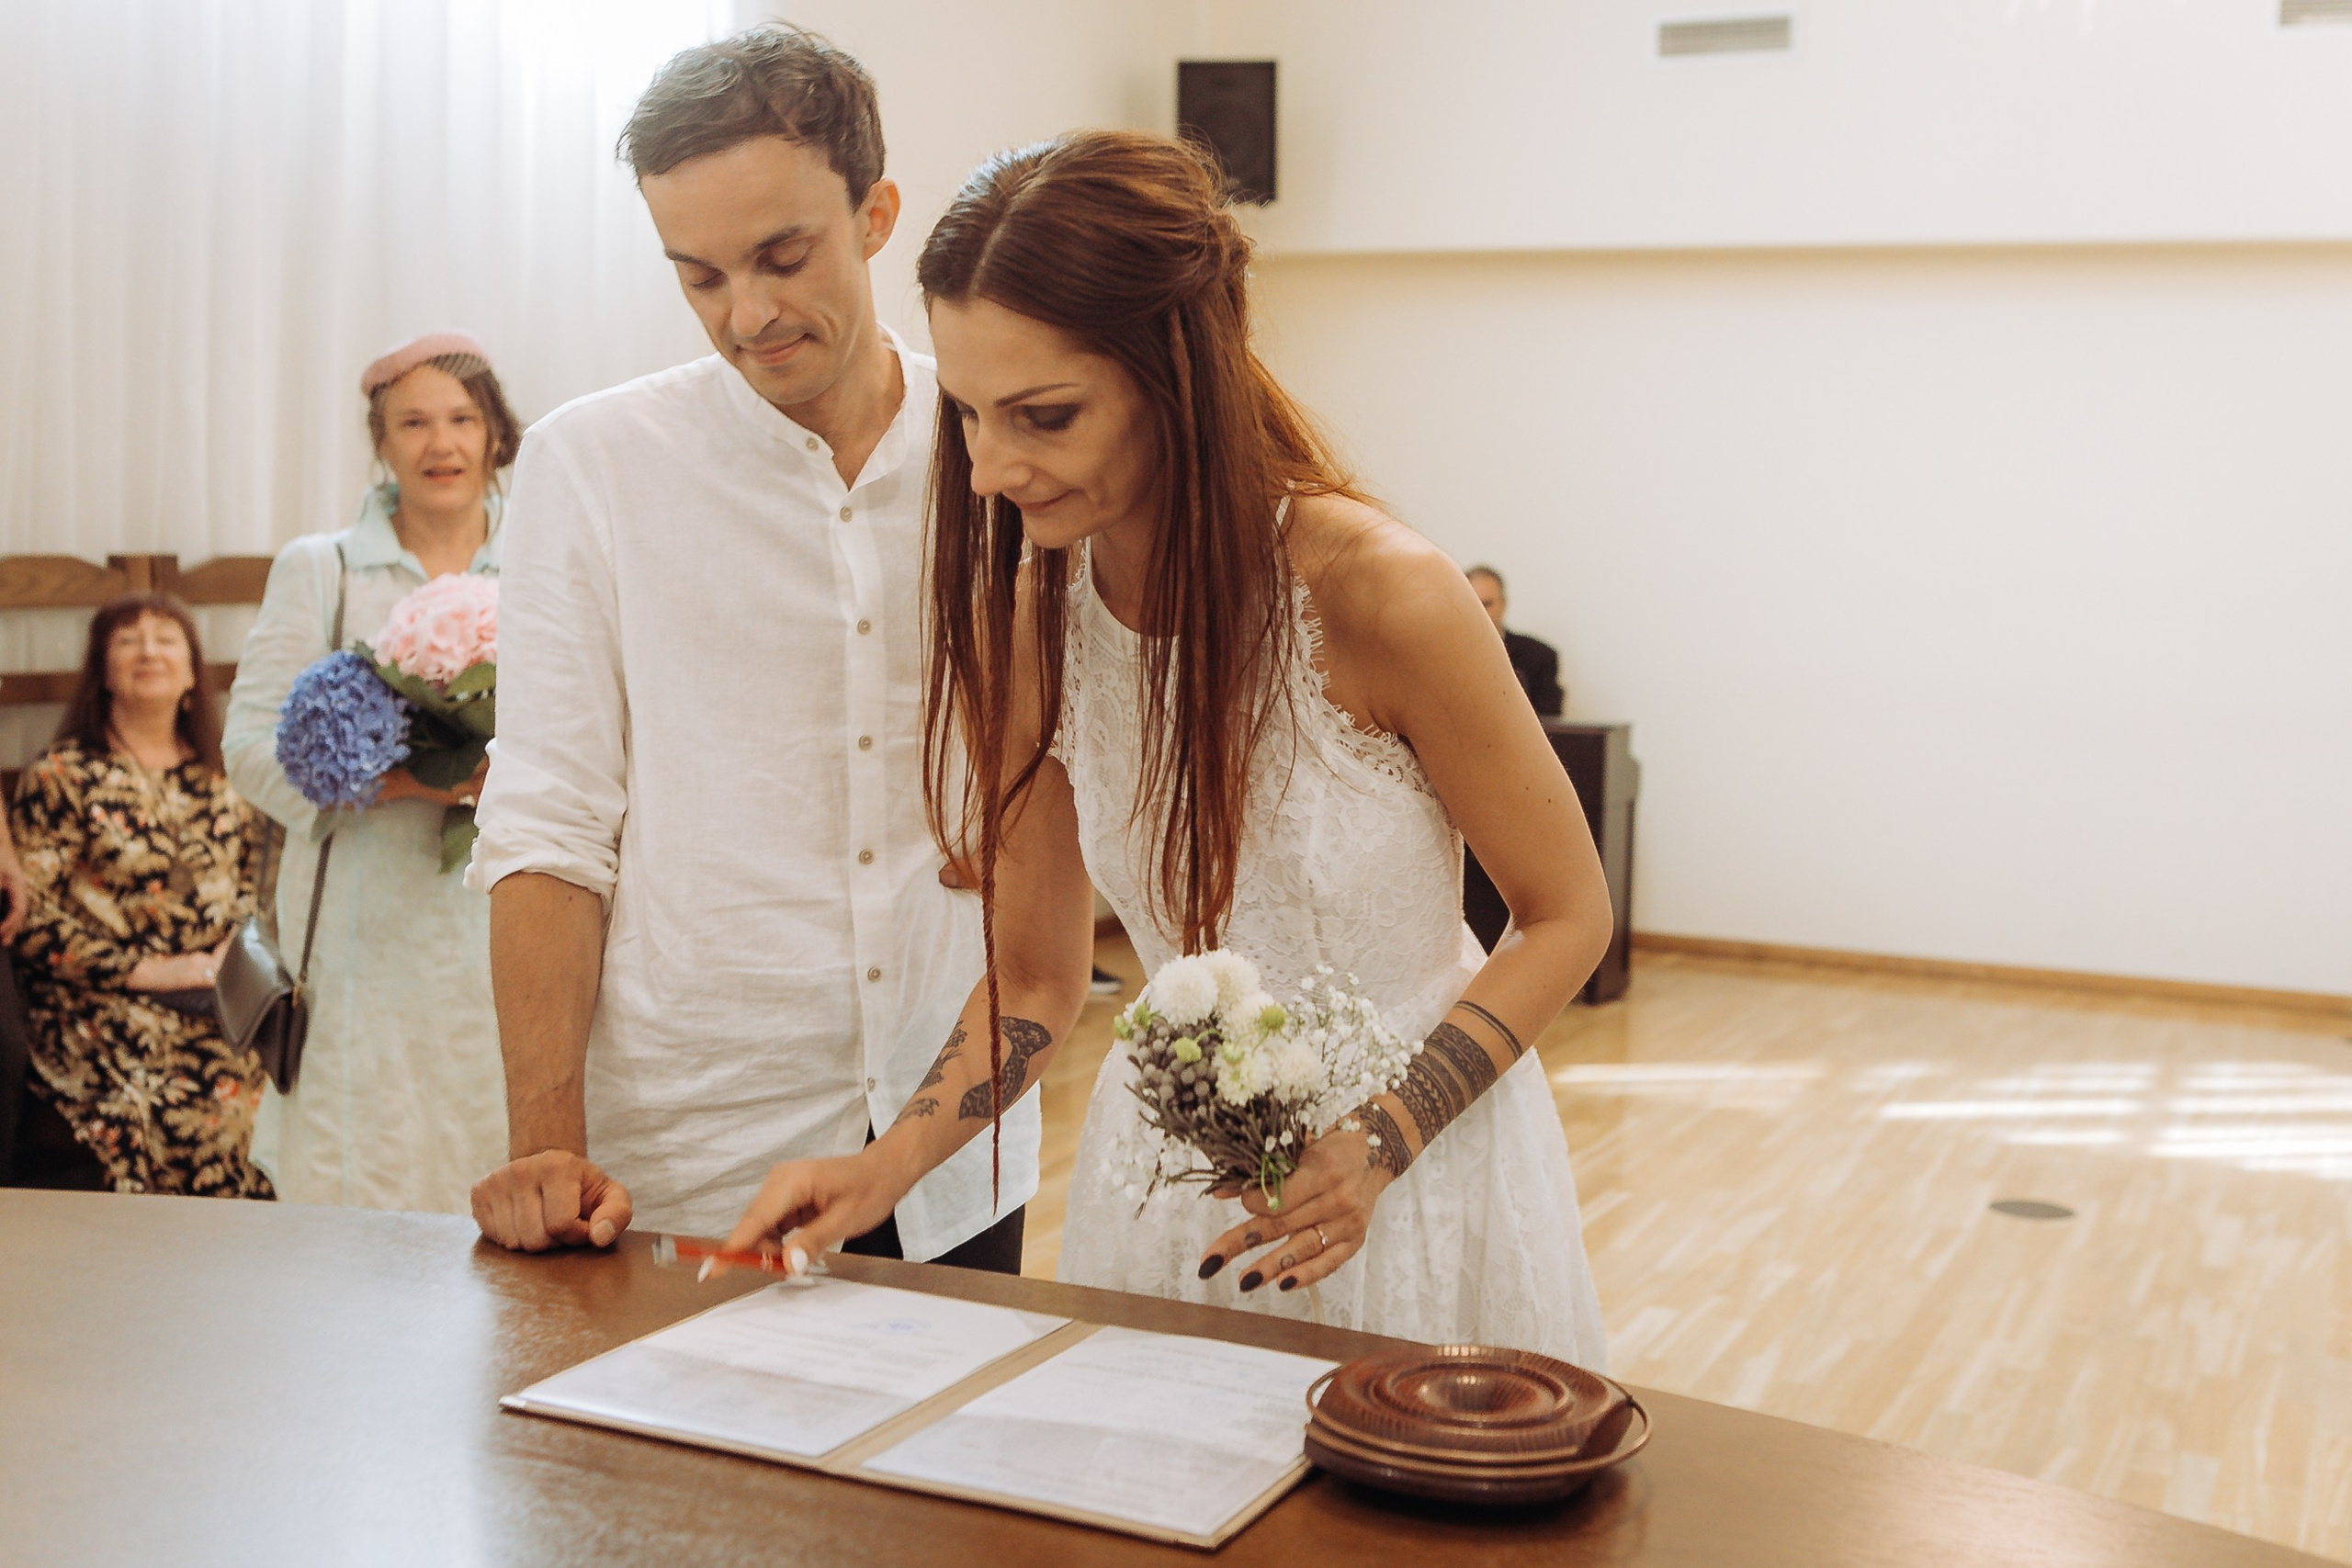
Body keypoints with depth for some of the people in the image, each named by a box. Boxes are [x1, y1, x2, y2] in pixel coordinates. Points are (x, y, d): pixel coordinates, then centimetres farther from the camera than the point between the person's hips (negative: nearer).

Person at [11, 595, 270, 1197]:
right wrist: (148, 971, -11)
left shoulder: (221, 773, 16)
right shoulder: (63, 775, 2)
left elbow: (257, 880, 19)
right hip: (104, 1007, -4)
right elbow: (32, 919, -4)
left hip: (223, 998, 4)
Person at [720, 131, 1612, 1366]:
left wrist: (1385, 1140, -22)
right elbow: (1034, 978, 1)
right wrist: (886, 1167, -14)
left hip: (1416, 1140, -3)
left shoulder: (1375, 592, -23)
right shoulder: (1024, 622, -9)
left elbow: (1566, 917, -10)